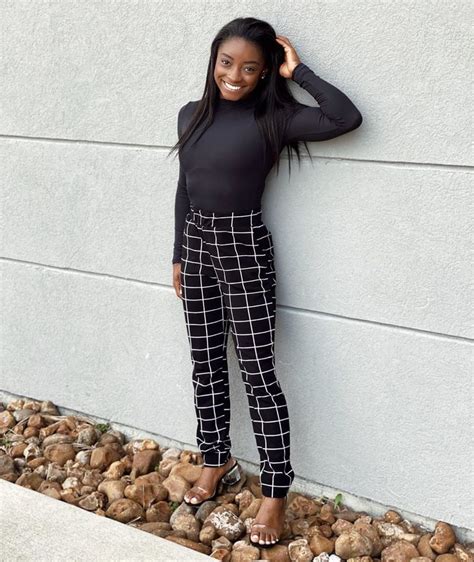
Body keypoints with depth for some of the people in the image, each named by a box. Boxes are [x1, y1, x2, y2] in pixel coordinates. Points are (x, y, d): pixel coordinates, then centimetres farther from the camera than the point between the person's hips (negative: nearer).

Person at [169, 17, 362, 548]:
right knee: (206, 365, 15)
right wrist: (179, 256, 15)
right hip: (196, 245, 6)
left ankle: (275, 491, 9)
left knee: (258, 374, -2)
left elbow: (347, 118, -23)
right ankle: (217, 460, 34)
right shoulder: (191, 115, 6)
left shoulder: (273, 119, -9)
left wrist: (298, 71, -15)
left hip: (244, 247, -5)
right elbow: (184, 188, 14)